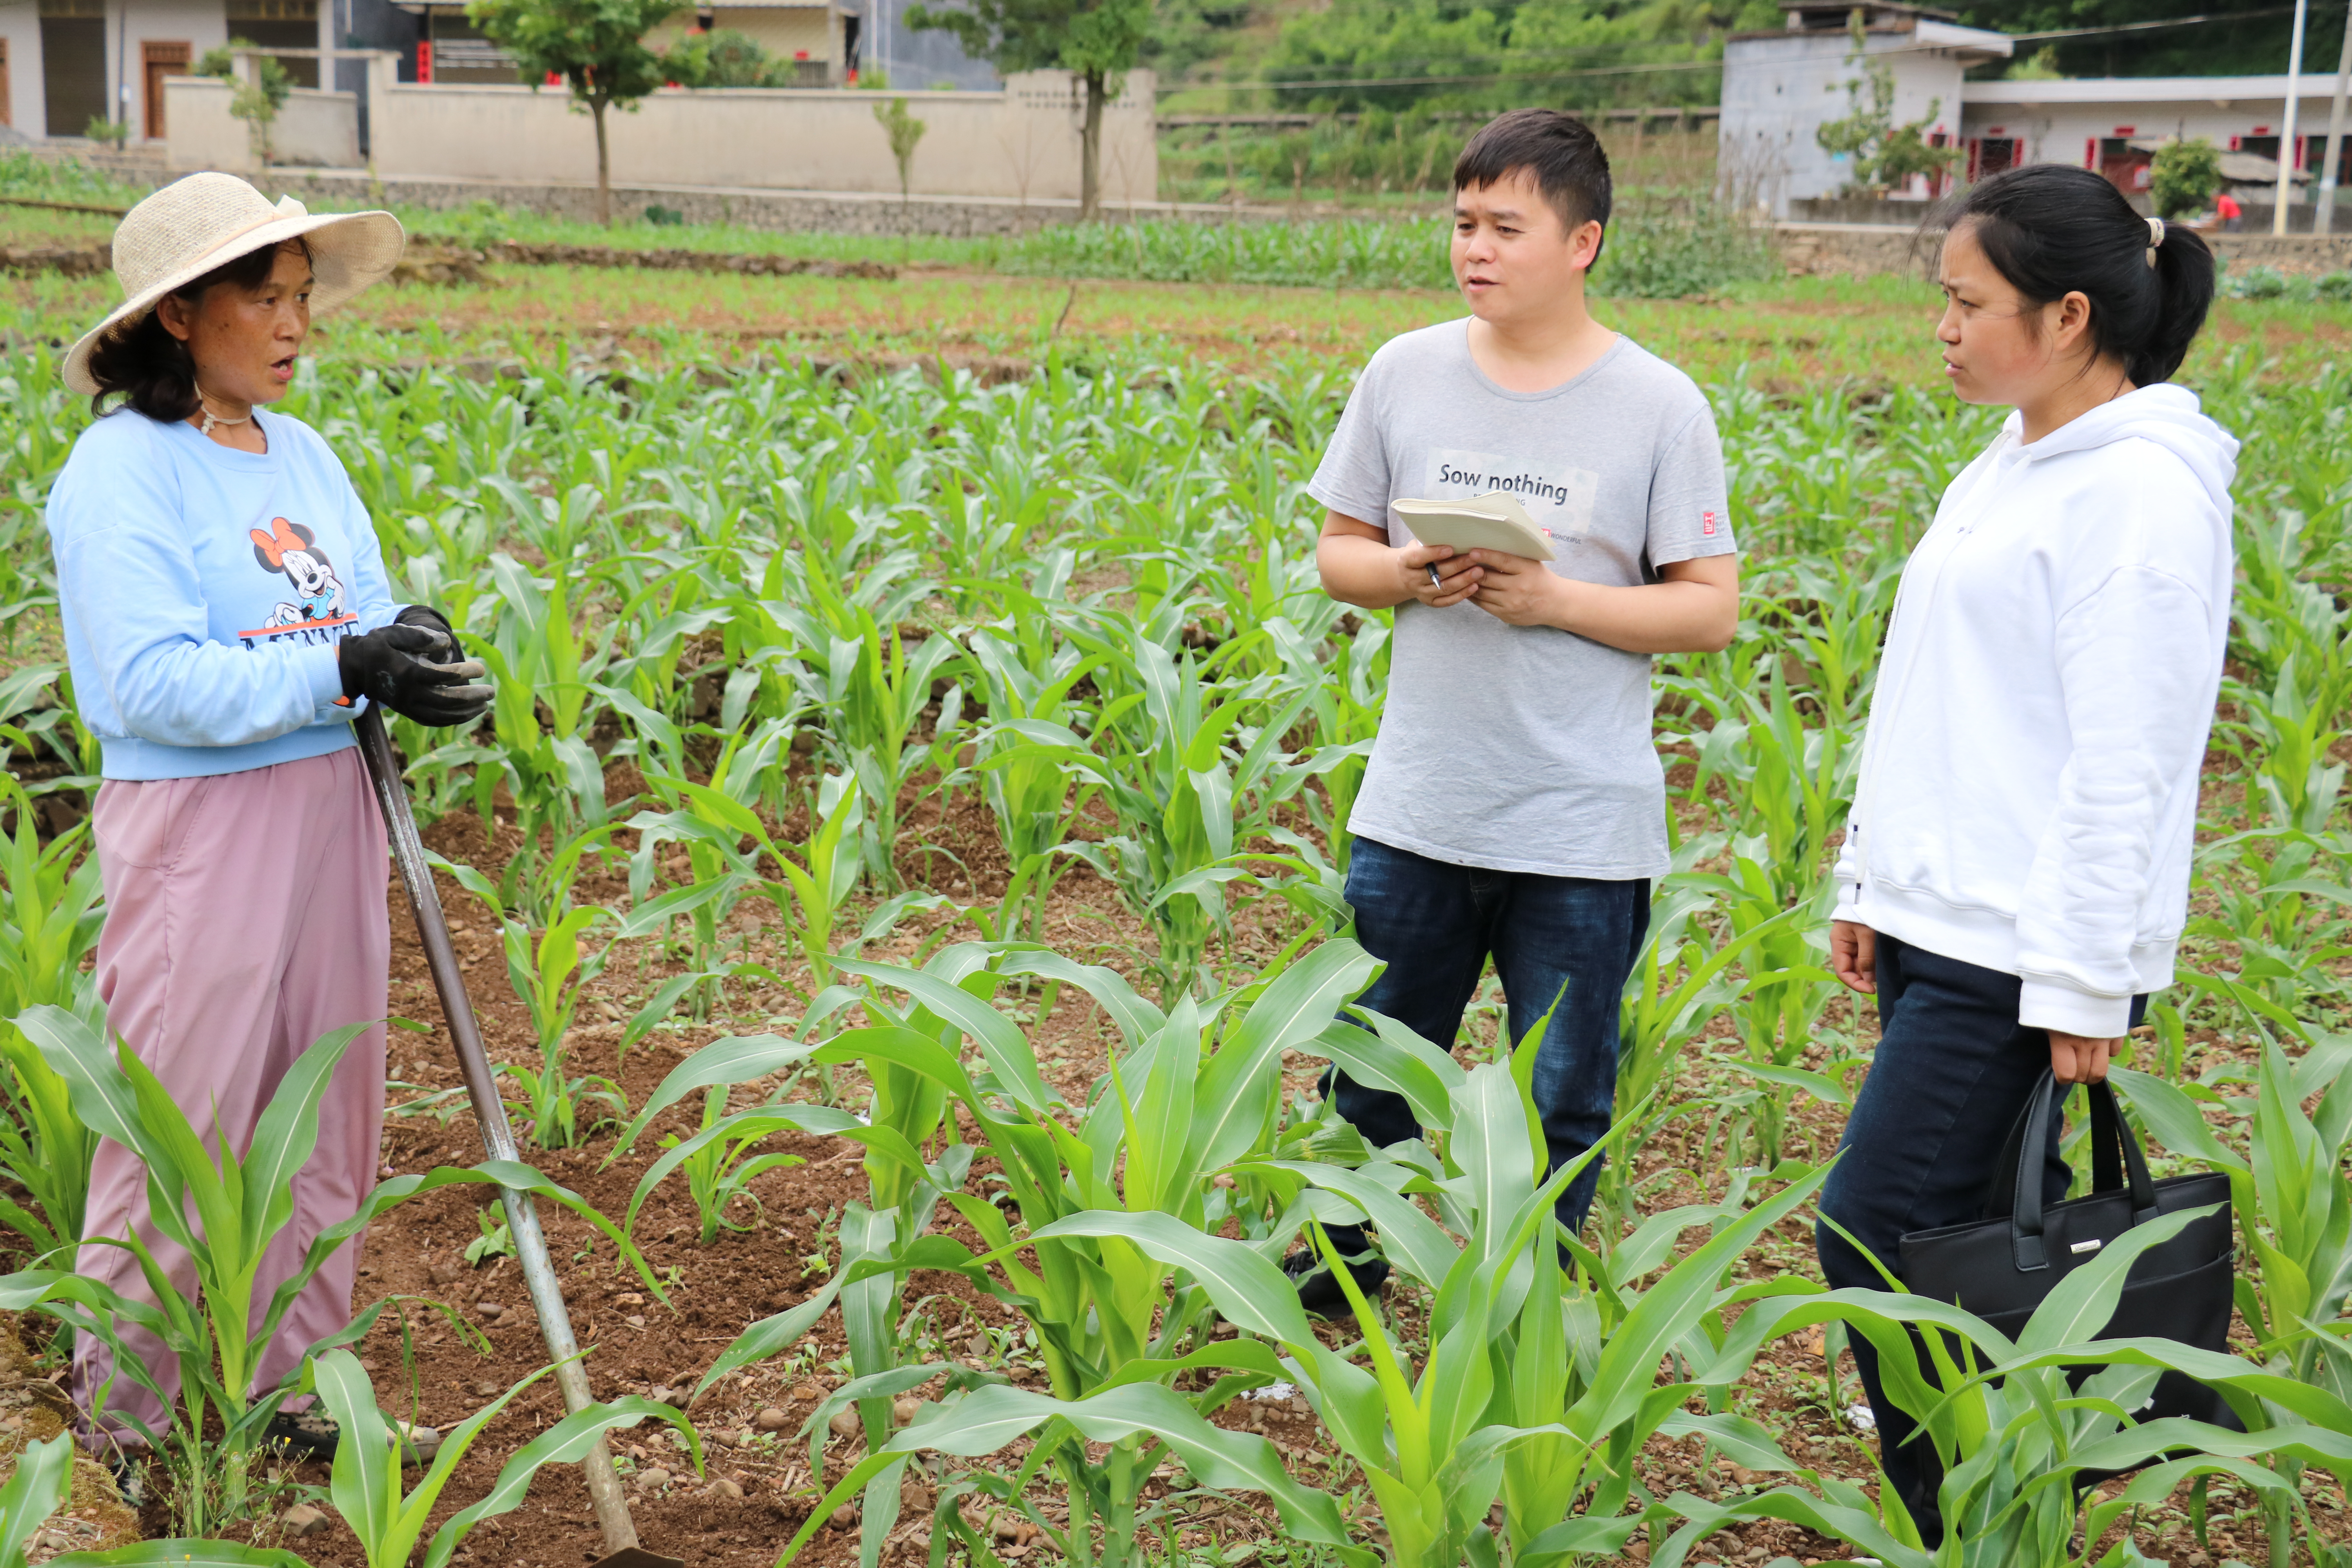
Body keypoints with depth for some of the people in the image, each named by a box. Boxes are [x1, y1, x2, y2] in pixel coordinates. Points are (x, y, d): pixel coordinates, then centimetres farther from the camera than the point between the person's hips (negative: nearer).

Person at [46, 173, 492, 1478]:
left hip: (328, 807, 7)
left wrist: (414, 646, -12)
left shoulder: (301, 454, 10)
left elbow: (367, 611, 11)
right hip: (196, 827, -7)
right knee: (178, 1126, 1)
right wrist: (344, 666, -25)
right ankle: (122, 1425, 19)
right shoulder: (121, 468, -12)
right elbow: (156, 682, -20)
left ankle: (289, 1379, 31)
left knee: (324, 1114, 15)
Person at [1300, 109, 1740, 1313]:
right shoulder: (1404, 373, 2)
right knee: (1368, 1069, 17)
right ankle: (1340, 1261, 40)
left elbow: (1711, 609, -6)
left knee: (1559, 1104, 11)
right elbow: (1337, 553, 8)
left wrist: (1553, 598, -18)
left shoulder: (1659, 406, -6)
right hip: (1415, 808, 3)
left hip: (1582, 834, -2)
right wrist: (1403, 574, -14)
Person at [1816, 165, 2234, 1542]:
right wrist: (1872, 882, 18)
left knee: (1876, 1235, -8)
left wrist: (2083, 985, -18)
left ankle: (1959, 1520, 7)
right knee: (1970, 1231, 12)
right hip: (1937, 921, 9)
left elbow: (2125, 762, -18)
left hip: (2021, 952, -9)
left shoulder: (2144, 492, -15)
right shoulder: (2011, 466, 14)